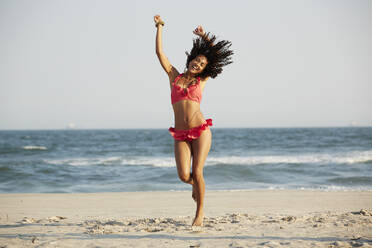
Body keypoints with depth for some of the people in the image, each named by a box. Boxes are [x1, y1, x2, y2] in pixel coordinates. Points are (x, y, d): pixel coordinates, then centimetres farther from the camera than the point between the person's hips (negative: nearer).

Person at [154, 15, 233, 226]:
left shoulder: (202, 80, 10)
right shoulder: (174, 76, 12)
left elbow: (219, 56, 13)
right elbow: (159, 52, 9)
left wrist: (205, 37, 9)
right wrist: (159, 27, 8)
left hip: (201, 131, -1)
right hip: (181, 136, 1)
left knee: (197, 173, -8)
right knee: (184, 175, -8)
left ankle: (200, 212, 10)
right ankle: (196, 184, 30)